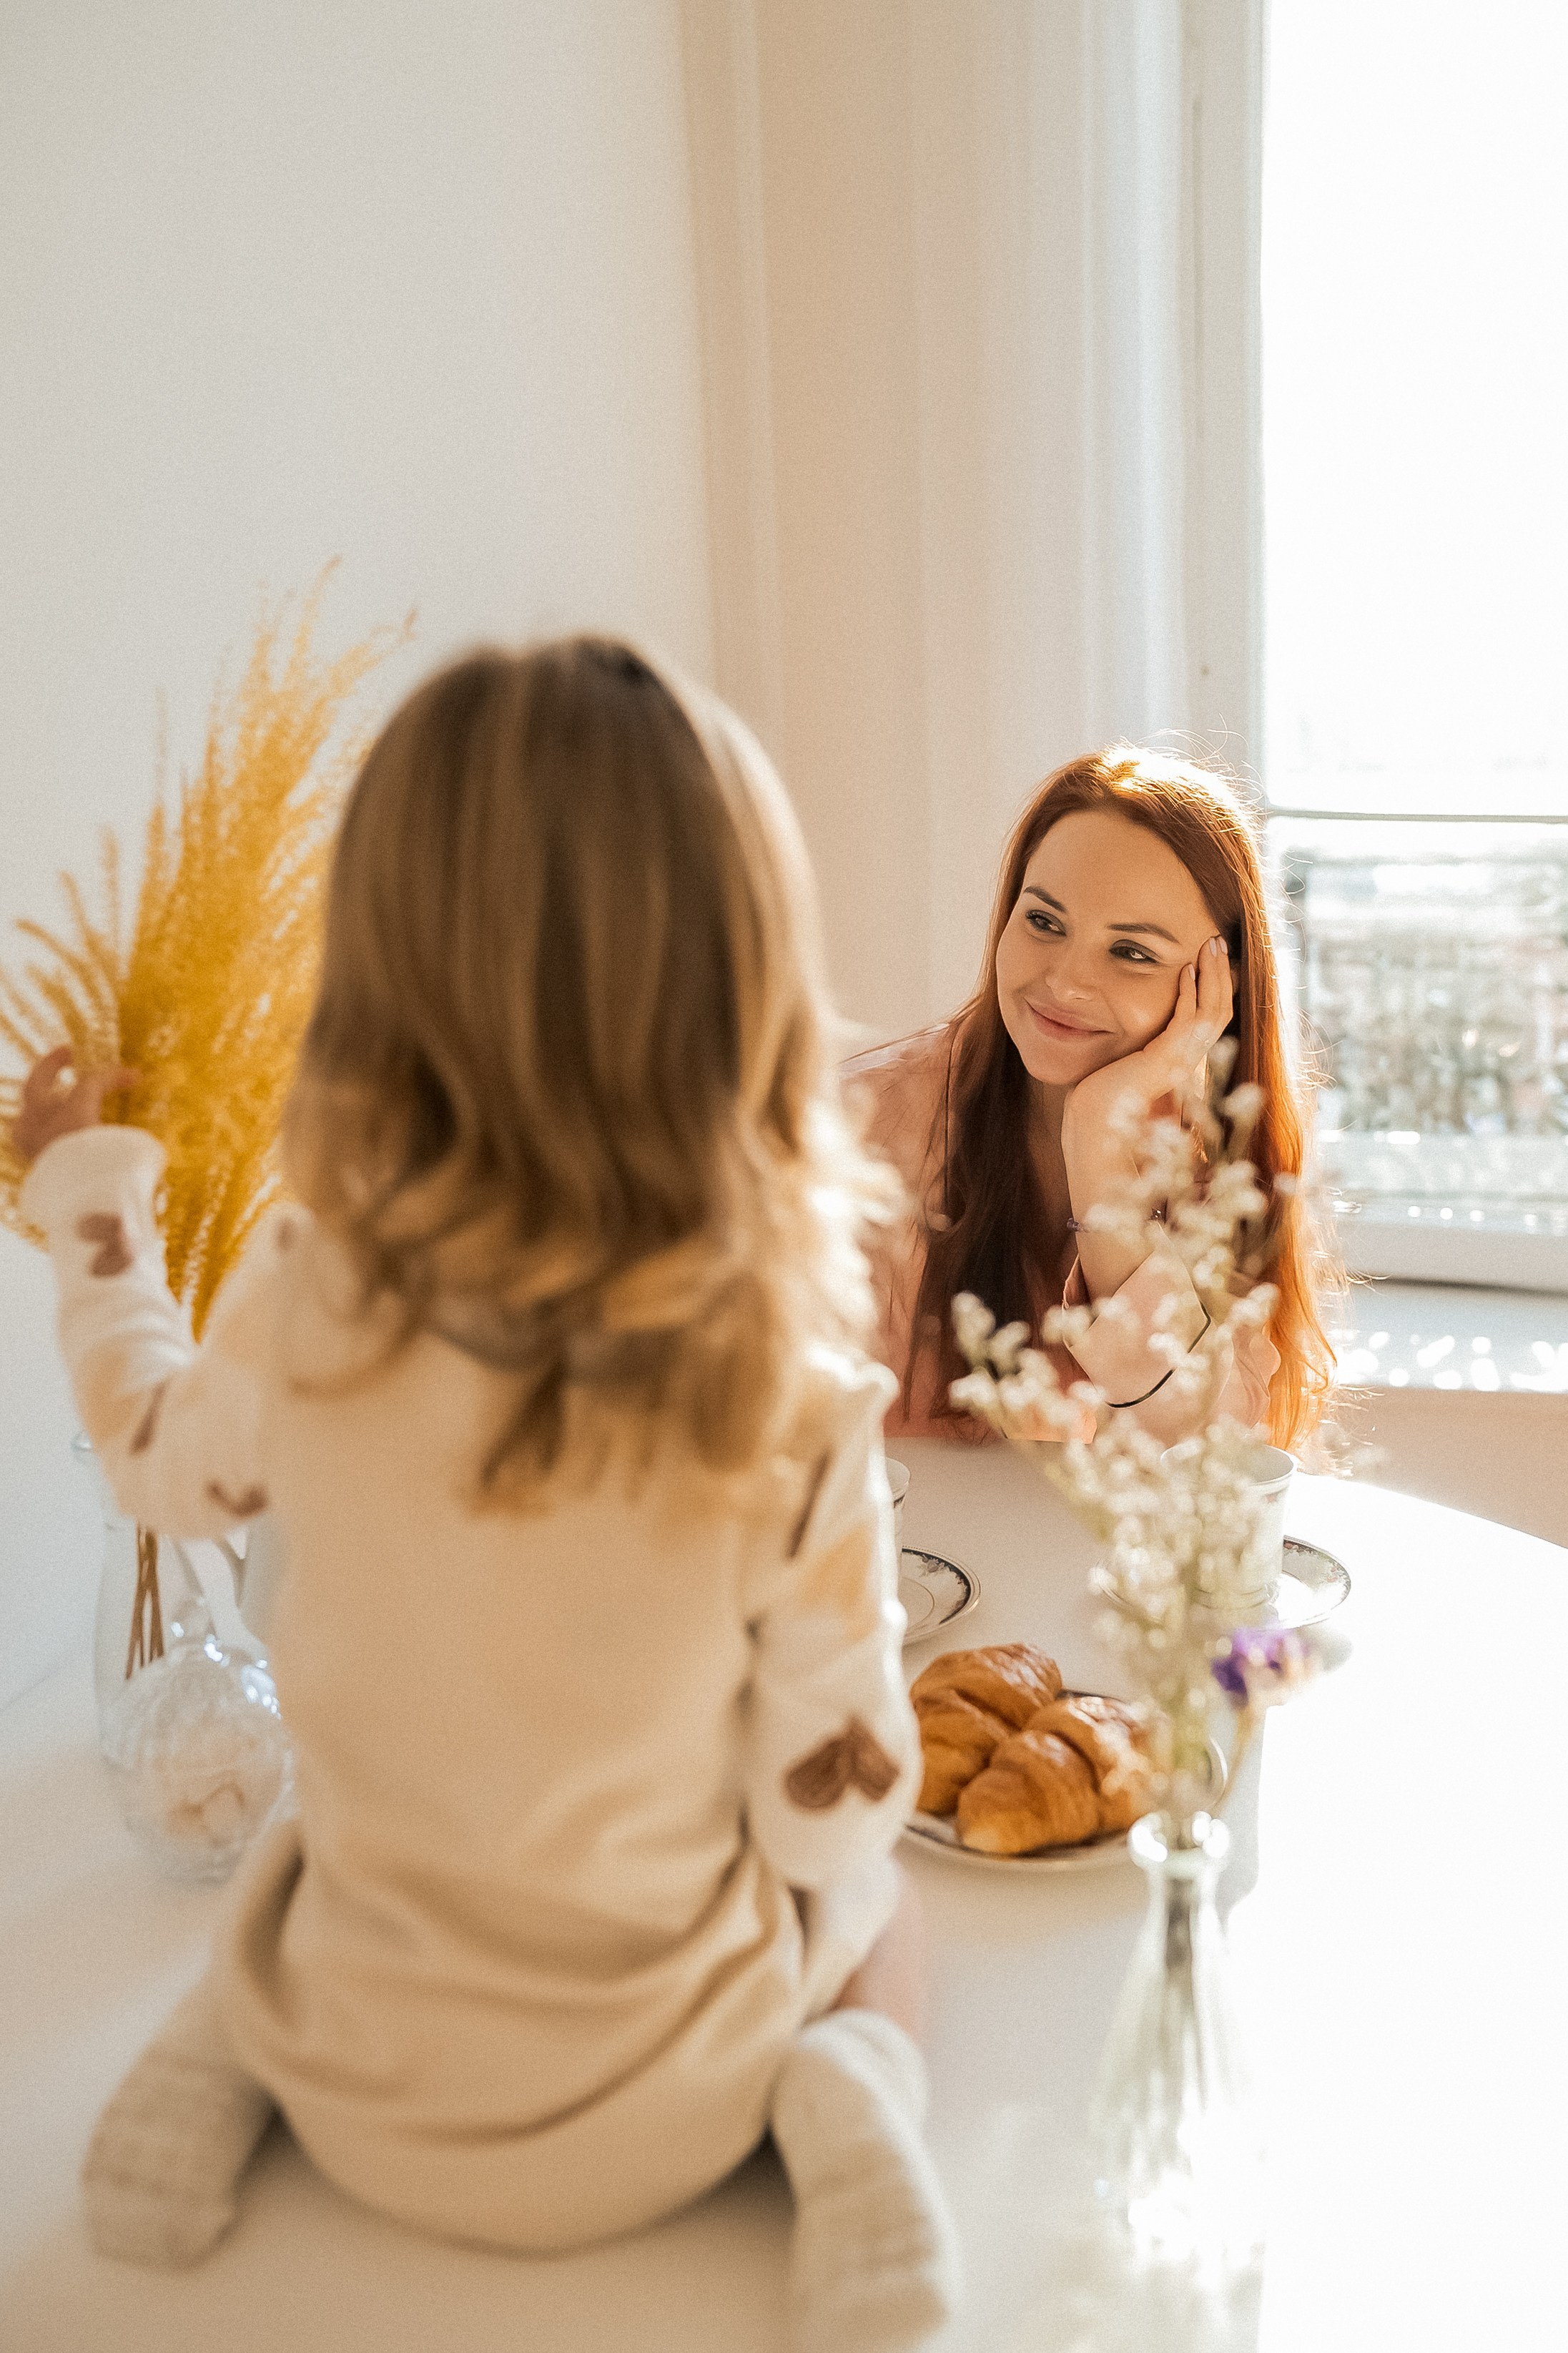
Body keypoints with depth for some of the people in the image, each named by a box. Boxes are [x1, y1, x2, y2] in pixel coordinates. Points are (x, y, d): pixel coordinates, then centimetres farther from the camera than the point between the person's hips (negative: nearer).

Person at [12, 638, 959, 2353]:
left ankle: (226, 2052, 11)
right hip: (653, 2127, -2)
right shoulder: (796, 1405, -26)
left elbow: (161, 1462, 3)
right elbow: (830, 1810, -16)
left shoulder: (302, 1314, -21)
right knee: (873, 1910, 29)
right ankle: (839, 2103, 1)